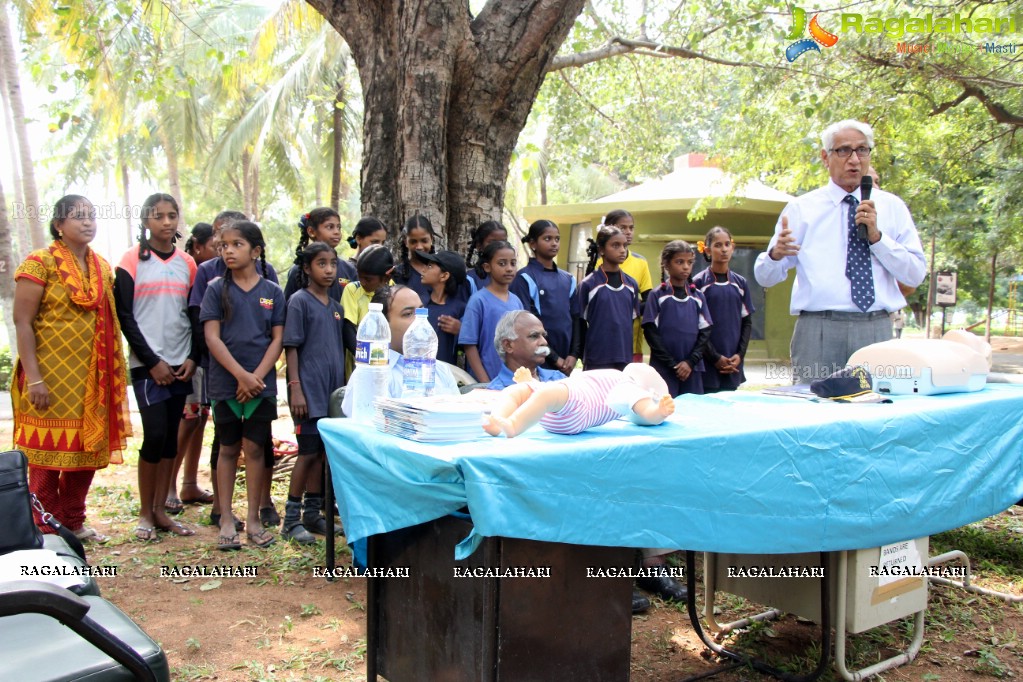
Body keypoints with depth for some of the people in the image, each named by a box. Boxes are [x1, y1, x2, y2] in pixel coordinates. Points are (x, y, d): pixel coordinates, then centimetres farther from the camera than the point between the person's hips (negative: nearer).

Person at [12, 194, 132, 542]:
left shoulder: (102, 267, 12)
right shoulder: (40, 263, -7)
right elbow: (22, 322, -11)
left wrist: (115, 372, 12)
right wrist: (33, 378, -17)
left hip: (92, 378, 6)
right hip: (51, 376, -6)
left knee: (87, 449, 10)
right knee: (48, 451, 1)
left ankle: (74, 522, 23)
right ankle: (47, 531, 12)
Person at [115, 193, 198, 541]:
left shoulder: (187, 264, 10)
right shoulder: (132, 261, -2)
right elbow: (125, 317, -5)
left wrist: (193, 358, -1)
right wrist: (153, 361, -10)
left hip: (180, 365, 4)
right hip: (148, 365, -4)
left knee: (171, 437, 6)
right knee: (155, 434, -10)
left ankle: (160, 511, 15)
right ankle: (145, 513, 5)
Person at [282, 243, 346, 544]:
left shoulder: (336, 307, 13)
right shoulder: (299, 301, -5)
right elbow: (291, 347, -9)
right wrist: (295, 388, -15)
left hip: (333, 390, 6)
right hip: (309, 389, -6)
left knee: (321, 452, 10)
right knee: (308, 451, -4)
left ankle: (312, 513, 20)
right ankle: (292, 519, 6)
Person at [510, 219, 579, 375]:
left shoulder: (568, 280, 13)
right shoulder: (524, 279, -4)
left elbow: (575, 319, 12)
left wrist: (573, 355, -3)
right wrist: (555, 358, -10)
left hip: (565, 364, 5)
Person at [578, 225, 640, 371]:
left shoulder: (632, 285, 9)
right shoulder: (588, 284, -4)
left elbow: (632, 321, 15)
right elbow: (581, 326, 0)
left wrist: (627, 355, 14)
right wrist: (581, 356, 1)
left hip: (625, 360, 4)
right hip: (597, 361, -4)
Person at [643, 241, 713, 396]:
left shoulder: (698, 297, 9)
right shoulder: (657, 295, -1)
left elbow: (705, 332, 7)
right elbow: (651, 332, -4)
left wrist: (690, 362, -6)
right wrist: (672, 364, -9)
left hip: (692, 369, 3)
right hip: (663, 369, -3)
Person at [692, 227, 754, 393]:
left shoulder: (740, 282, 10)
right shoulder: (699, 282, -3)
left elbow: (747, 322, 11)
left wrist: (740, 354, -2)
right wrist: (715, 357, -11)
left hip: (733, 365, 4)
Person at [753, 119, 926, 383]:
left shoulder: (892, 206, 11)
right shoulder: (801, 208, 7)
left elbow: (916, 275, 4)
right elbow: (765, 277, 2)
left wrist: (877, 236, -9)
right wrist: (776, 254, -20)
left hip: (877, 331, 2)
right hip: (818, 331, -2)